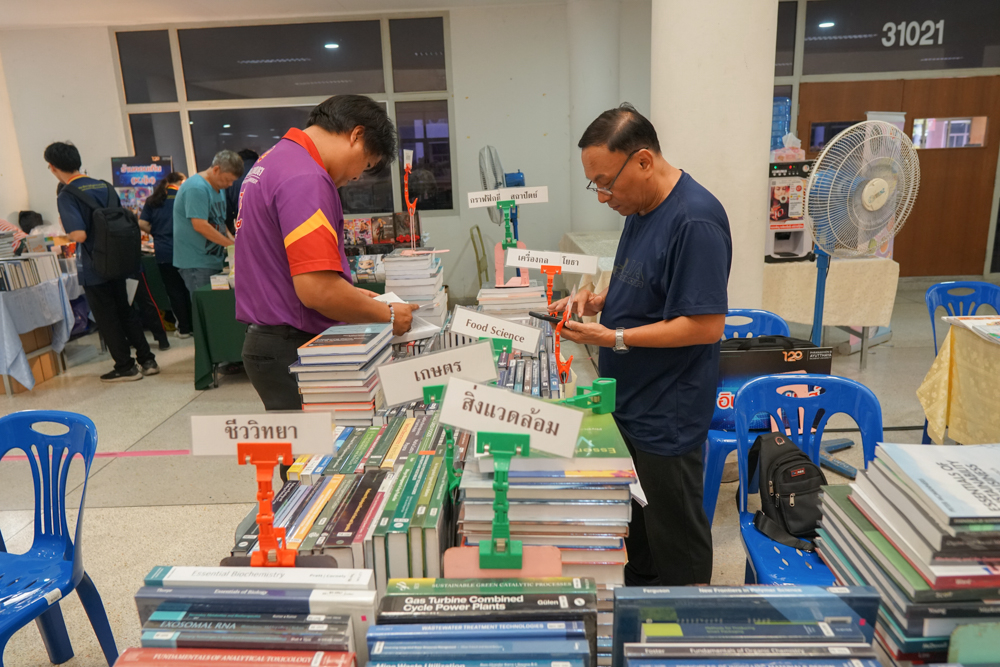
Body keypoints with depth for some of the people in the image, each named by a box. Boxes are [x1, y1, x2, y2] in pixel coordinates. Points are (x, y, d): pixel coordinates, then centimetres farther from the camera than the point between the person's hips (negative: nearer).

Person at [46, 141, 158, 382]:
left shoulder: (66, 196, -15)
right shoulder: (105, 187, 5)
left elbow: (79, 235, -24)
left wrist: (67, 231, -4)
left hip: (94, 269, -6)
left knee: (107, 319, 5)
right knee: (125, 311, 16)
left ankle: (126, 368, 13)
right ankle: (147, 360, 19)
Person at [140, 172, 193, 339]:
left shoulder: (152, 200, 7)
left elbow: (142, 224, 1)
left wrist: (156, 232, 16)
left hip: (163, 252, 2)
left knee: (174, 290, 6)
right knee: (188, 289, 9)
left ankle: (184, 328, 10)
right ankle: (194, 325, 15)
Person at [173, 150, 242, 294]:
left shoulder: (219, 188, 15)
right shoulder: (196, 188, -16)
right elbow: (200, 226, -24)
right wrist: (232, 244, -21)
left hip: (214, 260, 9)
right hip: (196, 264, -9)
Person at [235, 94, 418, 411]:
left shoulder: (273, 160, 13)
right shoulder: (305, 178, -20)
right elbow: (317, 290, -27)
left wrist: (349, 293, 18)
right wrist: (387, 314, -13)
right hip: (292, 350, -10)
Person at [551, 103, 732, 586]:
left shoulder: (695, 221, -24)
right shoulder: (641, 207, 6)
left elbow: (706, 325, -25)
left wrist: (616, 339, -24)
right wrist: (599, 300, 1)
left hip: (667, 415, -9)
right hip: (630, 401, 9)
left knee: (675, 540, 11)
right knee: (636, 522, 24)